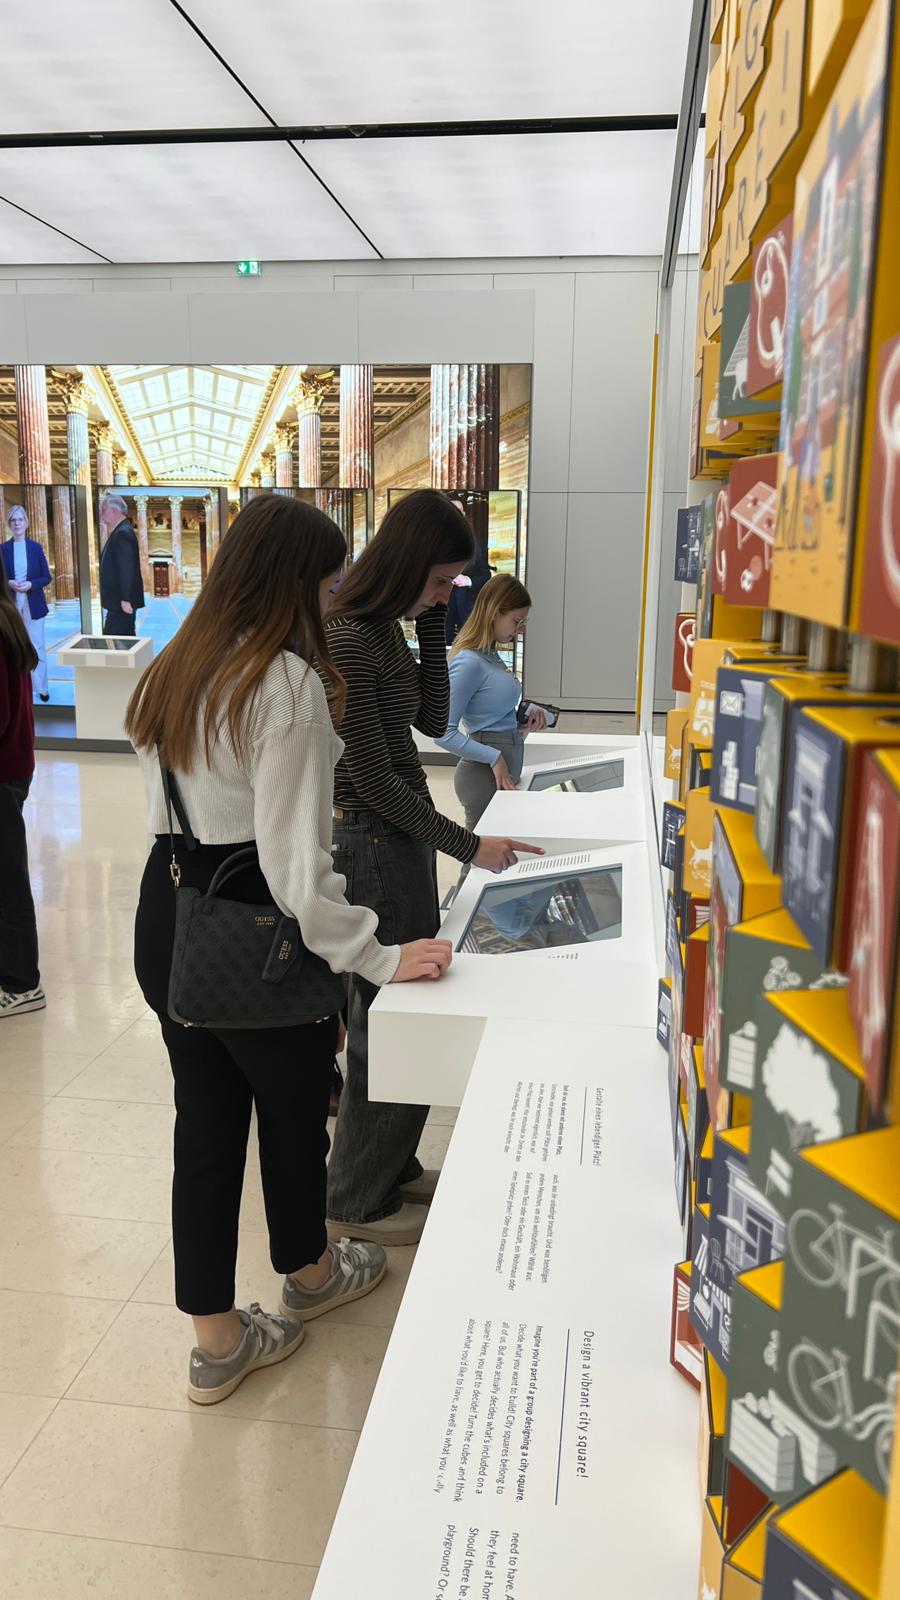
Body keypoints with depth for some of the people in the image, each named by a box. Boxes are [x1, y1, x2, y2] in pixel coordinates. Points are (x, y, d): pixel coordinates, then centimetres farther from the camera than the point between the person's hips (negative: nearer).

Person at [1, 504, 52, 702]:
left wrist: (30, 584, -15)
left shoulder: (35, 547, 2)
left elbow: (47, 577, 2)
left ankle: (42, 687, 11)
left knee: (37, 647, 2)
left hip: (33, 604, 0)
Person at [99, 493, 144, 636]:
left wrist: (125, 599, -24)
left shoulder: (123, 533, -16)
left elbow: (127, 569, -23)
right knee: (125, 639, 13)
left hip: (121, 601, -10)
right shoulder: (120, 531, 16)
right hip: (119, 599, 10)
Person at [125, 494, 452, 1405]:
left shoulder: (171, 671, 6)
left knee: (205, 1122, 16)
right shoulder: (288, 682, -20)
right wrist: (377, 958, -21)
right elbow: (292, 859, -25)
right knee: (293, 1105, 19)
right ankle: (308, 1271, 46)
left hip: (167, 915, 7)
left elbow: (174, 806, 12)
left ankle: (217, 1339, 31)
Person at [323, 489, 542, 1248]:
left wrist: (433, 623, 2)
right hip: (372, 838, -9)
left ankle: (393, 1169, 33)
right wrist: (468, 846, -14)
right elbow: (373, 778, -19)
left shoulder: (386, 628, 8)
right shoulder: (349, 640, -20)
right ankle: (357, 1202, 19)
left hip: (401, 832, 9)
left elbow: (432, 721, 10)